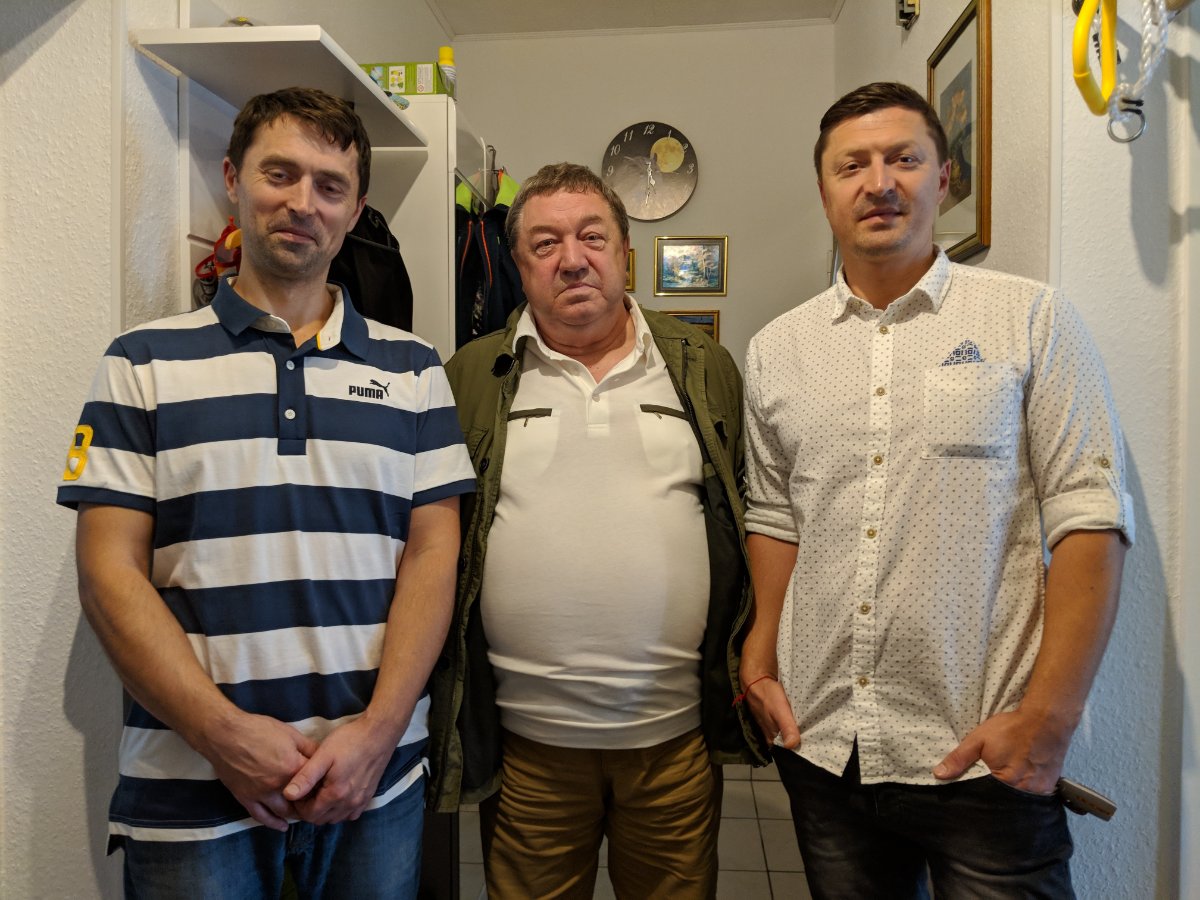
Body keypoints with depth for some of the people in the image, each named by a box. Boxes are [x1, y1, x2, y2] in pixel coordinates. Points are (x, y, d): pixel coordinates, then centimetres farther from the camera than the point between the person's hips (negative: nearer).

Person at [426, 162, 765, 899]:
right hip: (526, 736, 0)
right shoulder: (471, 378, 0)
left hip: (677, 729, 1)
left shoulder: (705, 367, 3)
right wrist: (436, 695, 0)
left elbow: (753, 516, 7)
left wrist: (754, 665, 4)